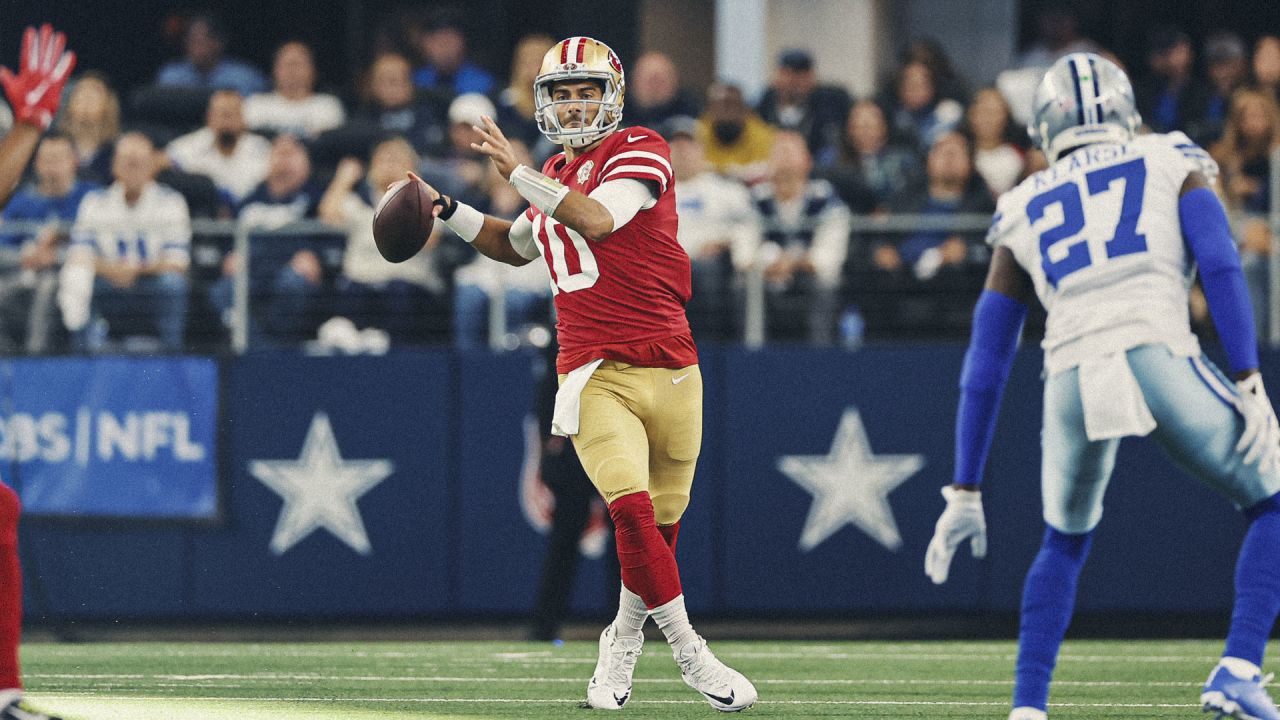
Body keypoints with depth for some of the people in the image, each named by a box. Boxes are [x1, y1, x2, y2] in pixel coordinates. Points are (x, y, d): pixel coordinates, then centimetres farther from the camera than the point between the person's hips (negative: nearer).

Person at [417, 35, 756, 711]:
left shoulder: (639, 151, -3)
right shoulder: (556, 176, 16)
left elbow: (597, 220, -22)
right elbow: (519, 245, 37)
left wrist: (517, 171, -21)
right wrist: (449, 211, 25)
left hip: (667, 366, -2)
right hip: (594, 375, 2)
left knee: (660, 522, 5)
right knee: (632, 509, -18)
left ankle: (622, 642, 28)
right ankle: (690, 654, -11)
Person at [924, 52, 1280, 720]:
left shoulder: (1024, 211, 28)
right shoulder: (1172, 164, 22)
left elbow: (984, 367, 26)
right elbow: (1219, 266, 3)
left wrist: (965, 493, 28)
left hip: (1073, 376, 3)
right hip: (1158, 356, -3)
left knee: (1064, 544, 29)